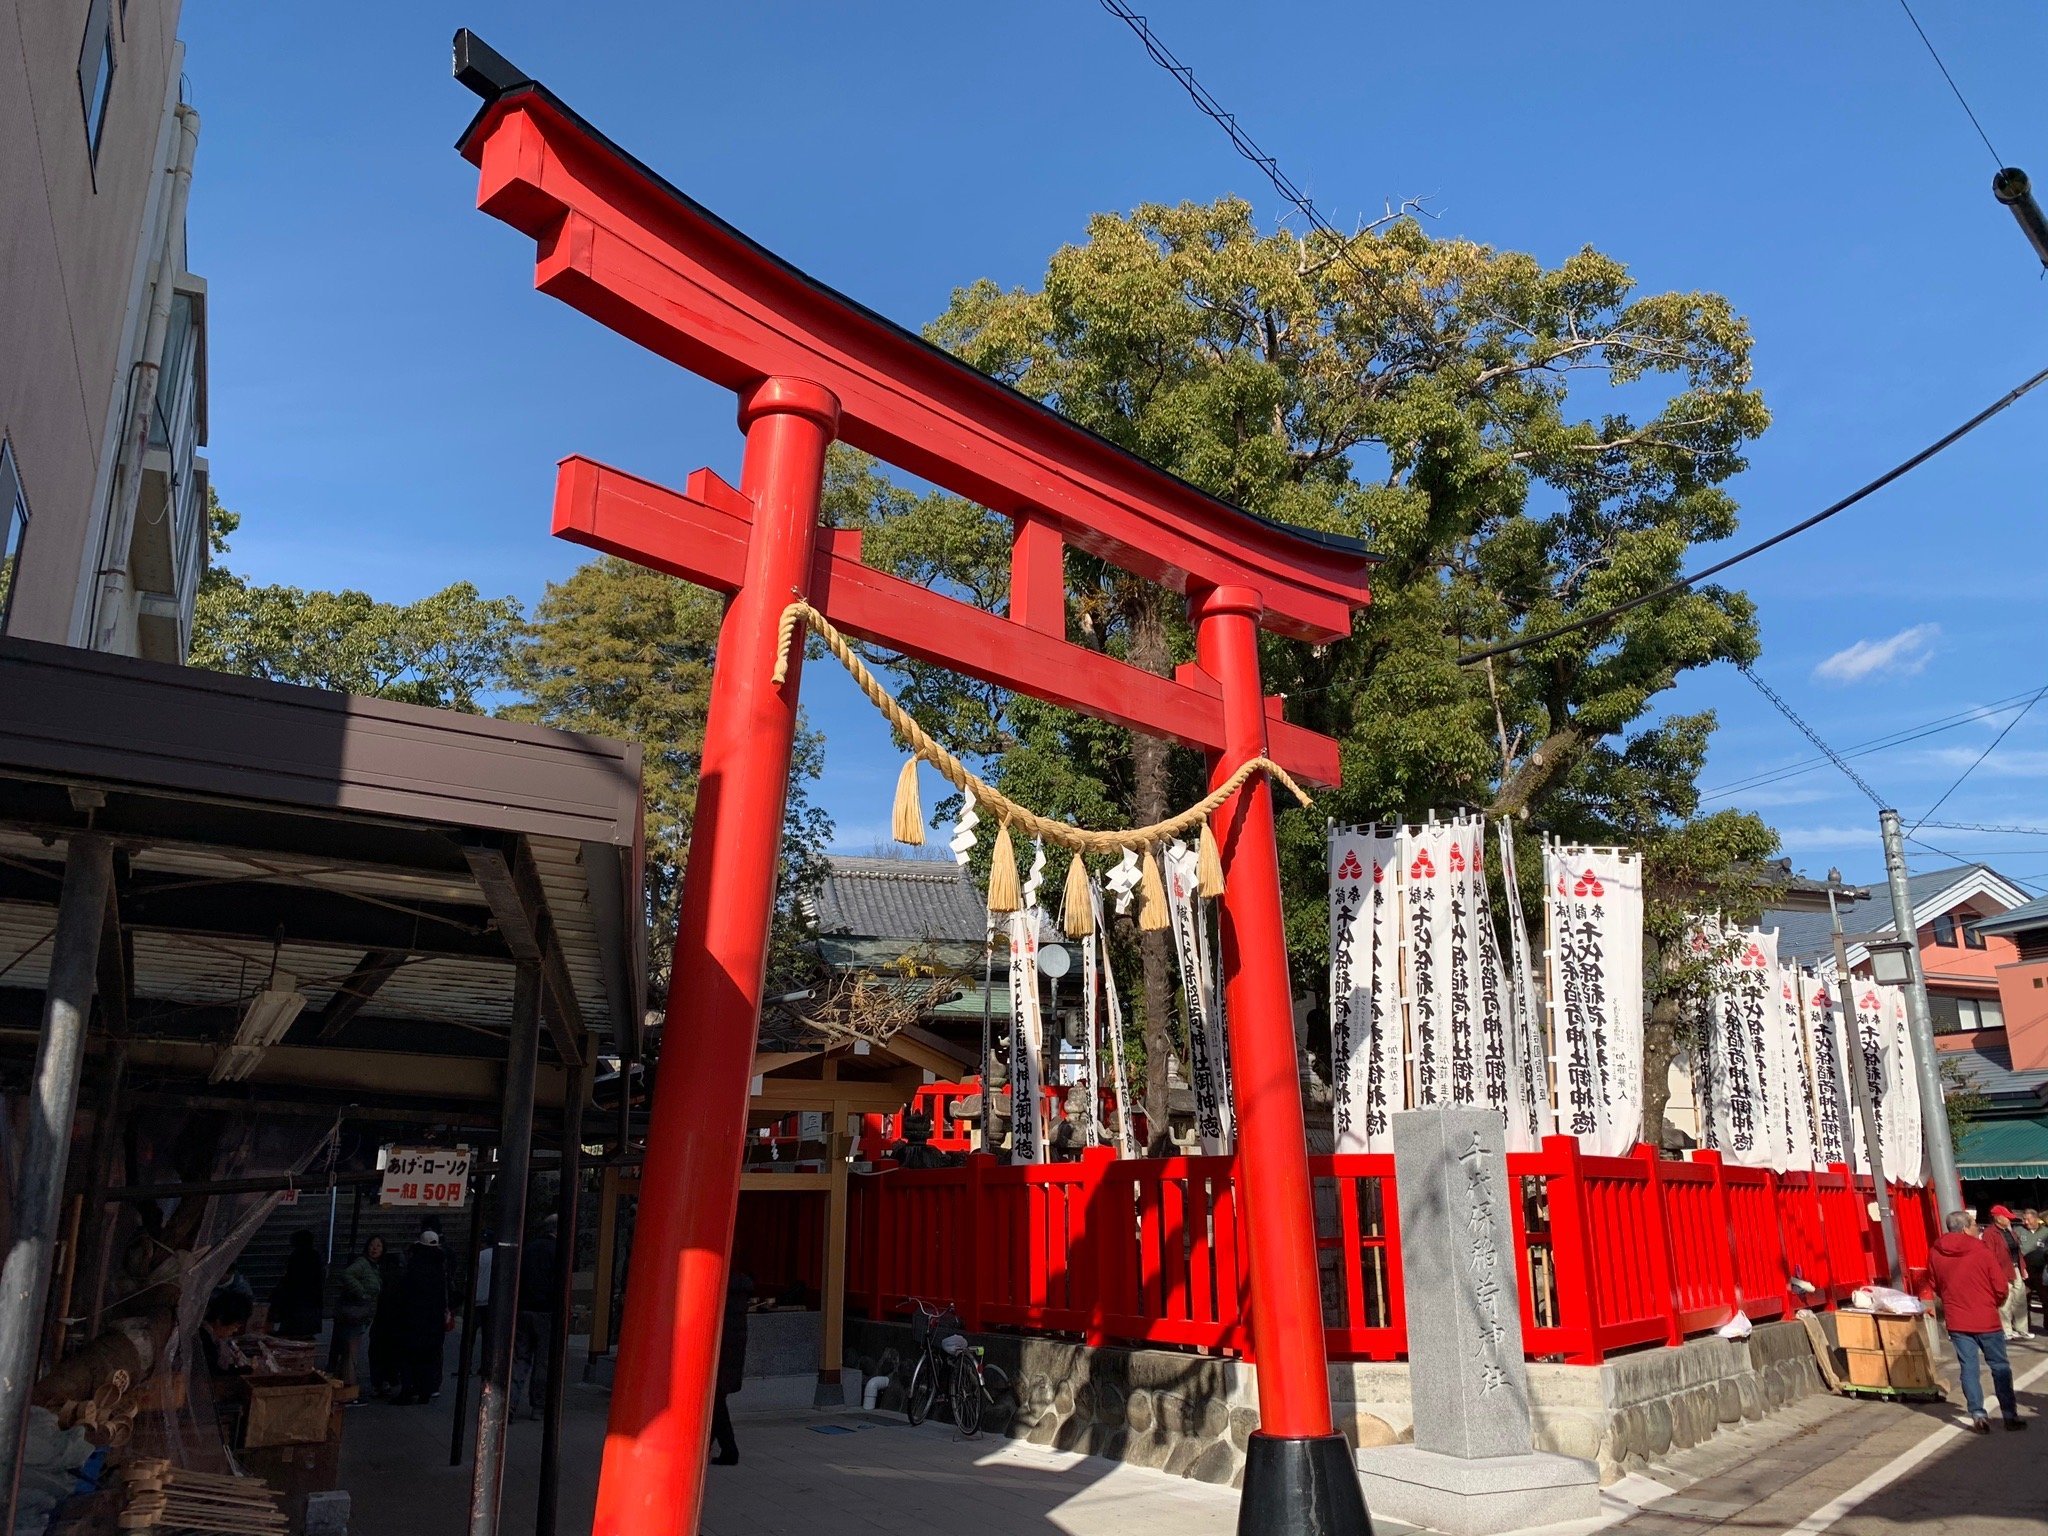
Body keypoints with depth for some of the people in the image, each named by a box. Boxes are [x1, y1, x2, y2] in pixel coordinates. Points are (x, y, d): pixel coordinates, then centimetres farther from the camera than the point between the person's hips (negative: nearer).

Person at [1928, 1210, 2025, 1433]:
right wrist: (1995, 1304, 13)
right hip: (1986, 1319, -2)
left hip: (1956, 1321, 2)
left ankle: (1977, 1414, 2)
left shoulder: (1934, 1254, -2)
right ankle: (2010, 1415, 17)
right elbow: (2000, 1287, -8)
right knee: (2000, 1366, 12)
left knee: (1968, 1367, 8)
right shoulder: (1982, 1251, -13)